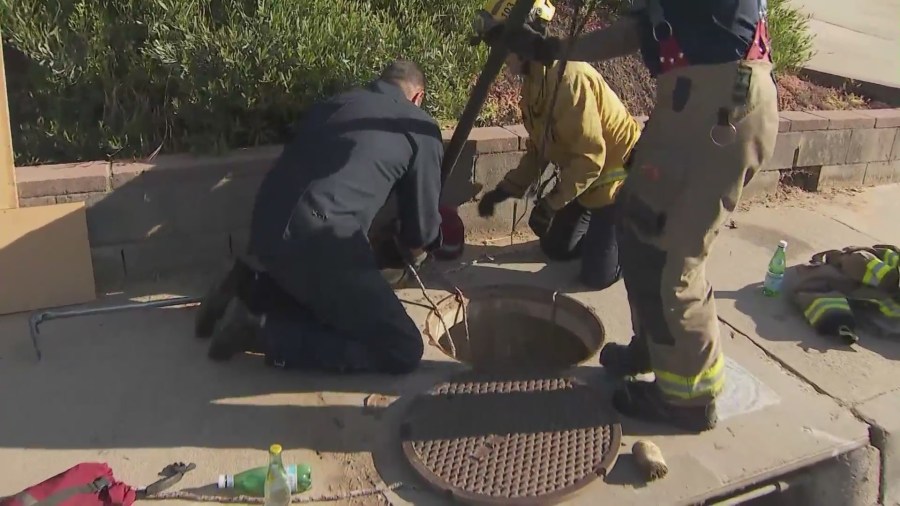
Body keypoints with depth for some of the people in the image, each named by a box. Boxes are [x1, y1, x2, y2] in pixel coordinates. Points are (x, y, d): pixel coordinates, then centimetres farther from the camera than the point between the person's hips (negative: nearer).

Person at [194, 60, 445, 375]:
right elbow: (423, 219, 12)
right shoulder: (420, 128, 8)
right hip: (319, 241, -8)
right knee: (403, 351, -3)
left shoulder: (334, 103, 24)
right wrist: (413, 250, 36)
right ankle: (266, 332, -9)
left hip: (267, 229, 8)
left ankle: (251, 292, 13)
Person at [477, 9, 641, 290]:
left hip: (619, 175, -9)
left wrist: (551, 203, -26)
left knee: (597, 275, -6)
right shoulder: (533, 82, 0)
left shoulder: (568, 77, -30)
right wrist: (505, 190, 2)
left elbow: (589, 157, -29)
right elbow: (539, 149, 8)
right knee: (555, 249, 16)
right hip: (588, 177, 9)